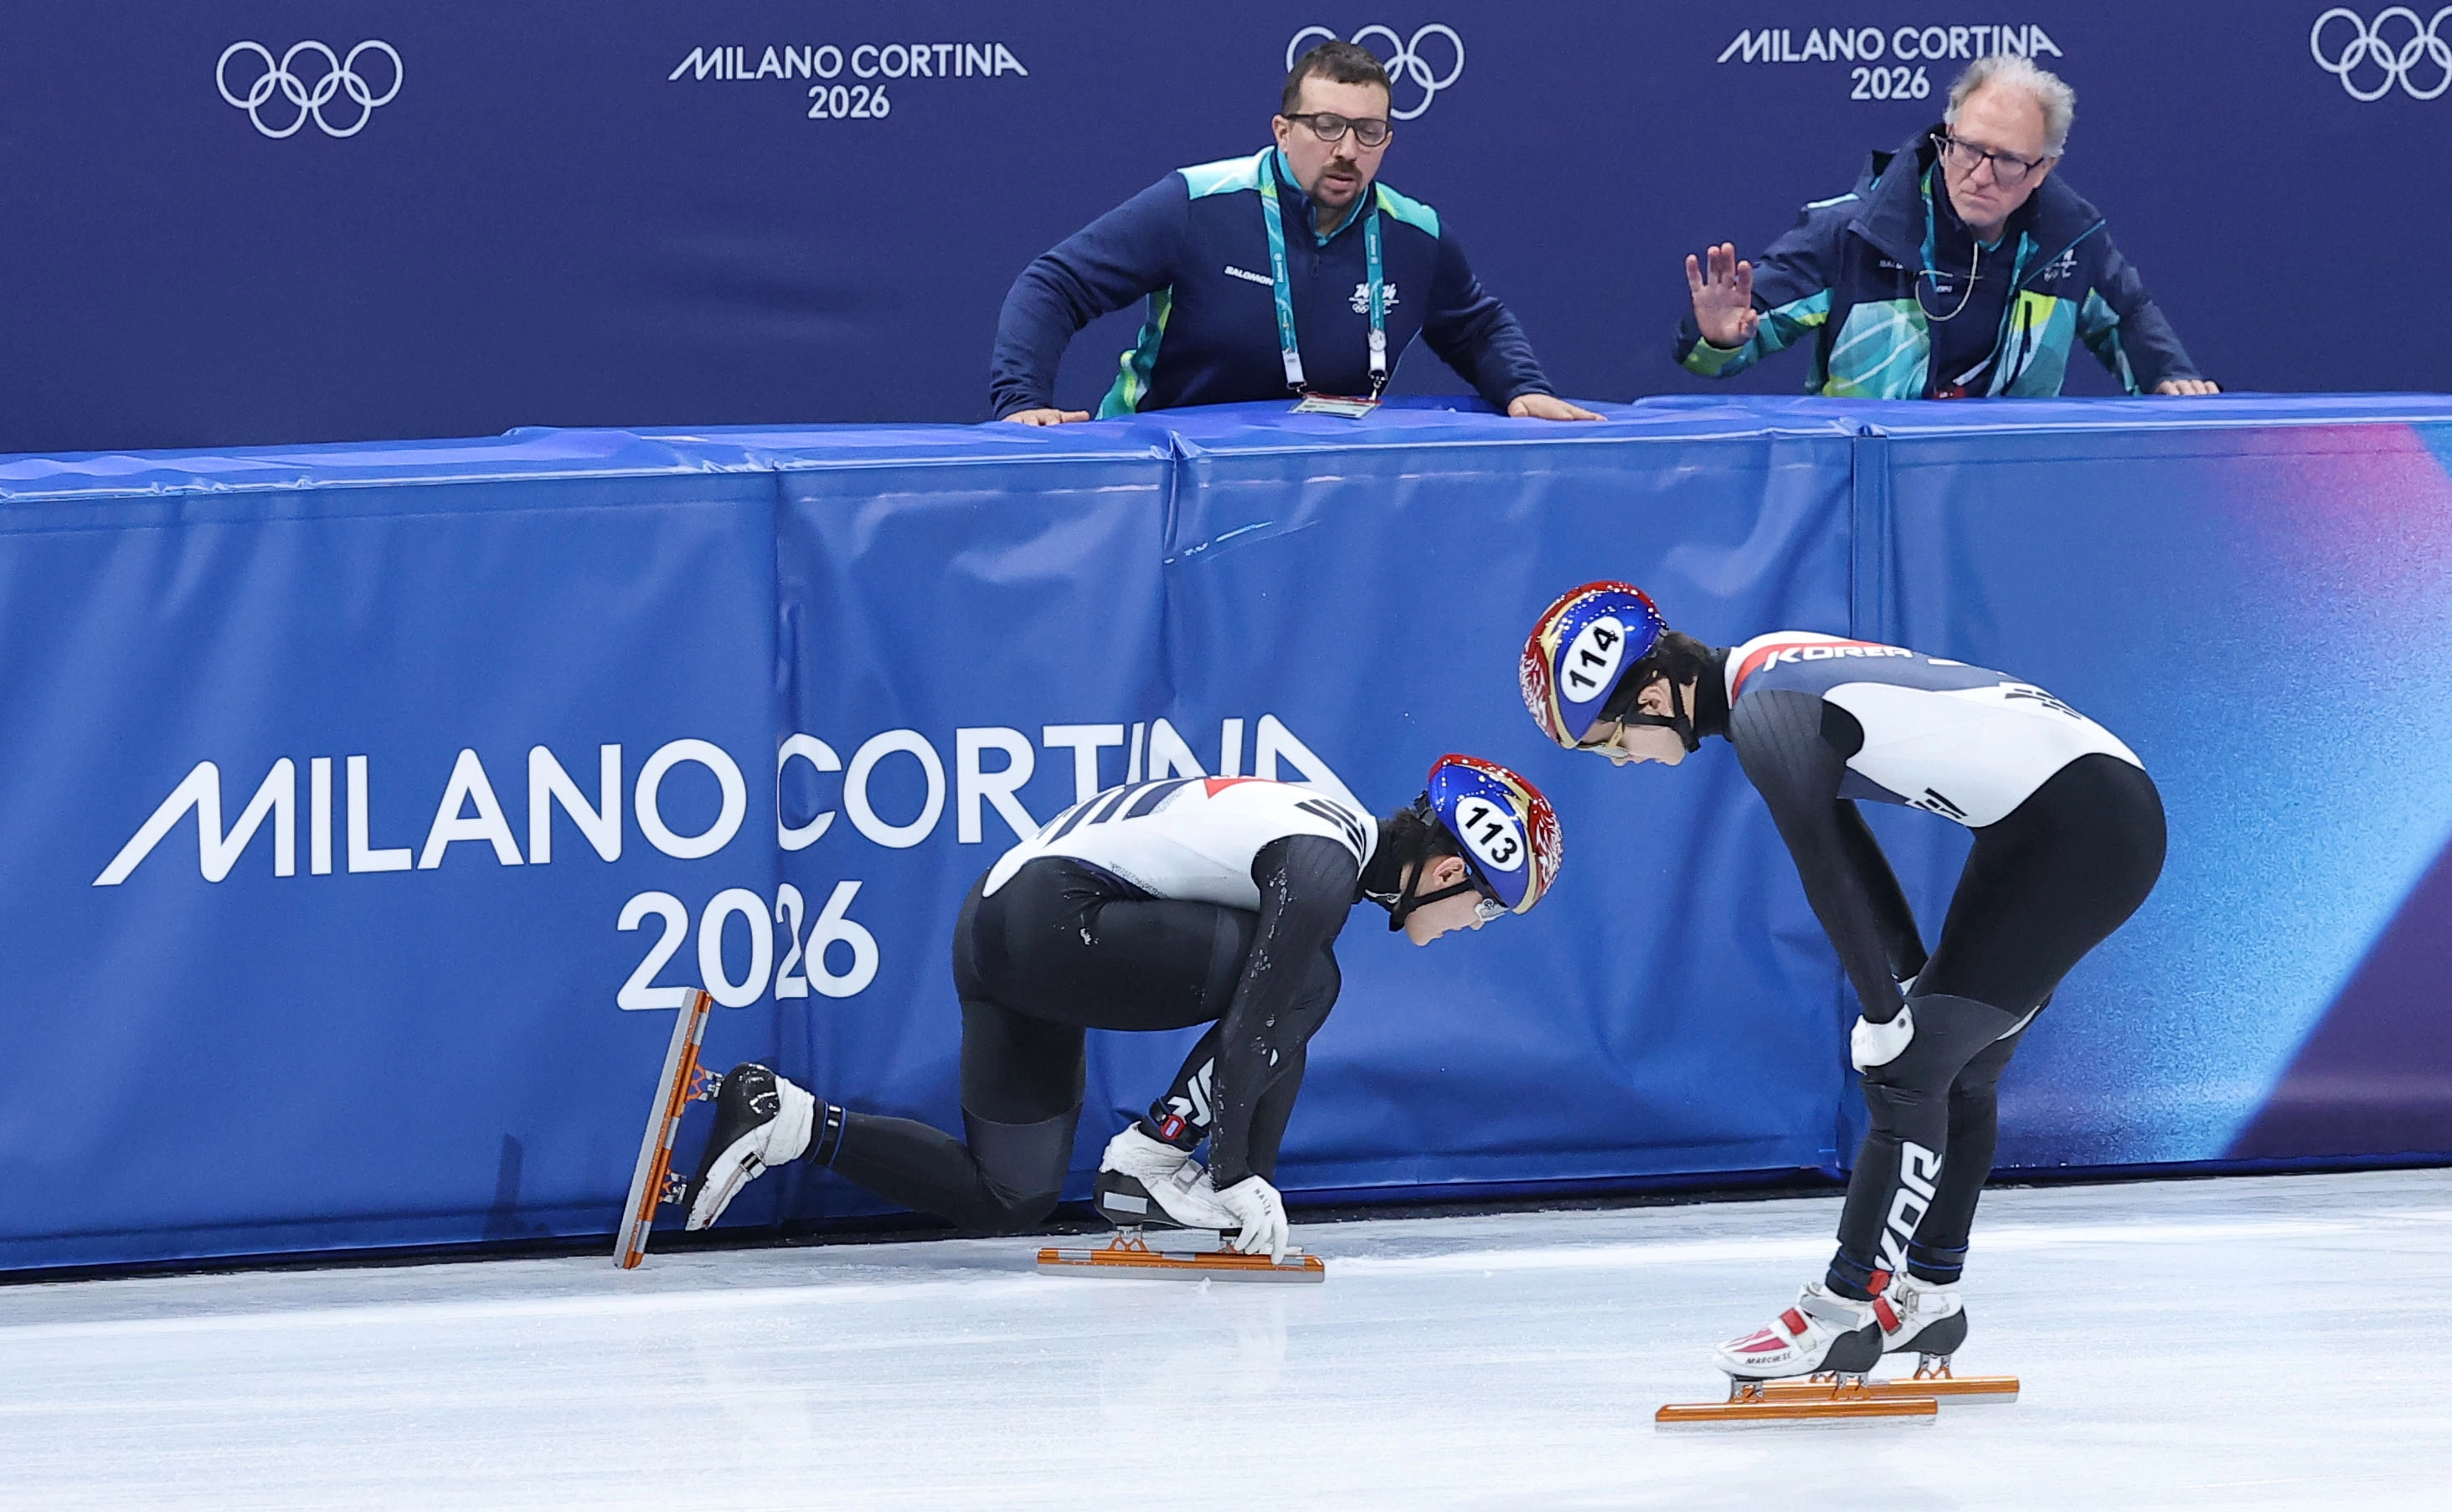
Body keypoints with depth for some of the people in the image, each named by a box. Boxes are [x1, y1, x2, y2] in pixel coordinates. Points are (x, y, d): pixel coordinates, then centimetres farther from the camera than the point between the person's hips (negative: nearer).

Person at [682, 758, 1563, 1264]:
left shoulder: (1336, 839, 17)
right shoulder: (1325, 866, -14)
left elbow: (1278, 1040, 21)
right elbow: (1252, 1020, -21)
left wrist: (1255, 1181, 19)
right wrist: (1234, 1175, -18)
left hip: (999, 926, 10)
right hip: (1054, 917, -10)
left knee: (1009, 1201, 10)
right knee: (1306, 980, -13)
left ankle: (787, 1121, 7)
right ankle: (1150, 1161, -8)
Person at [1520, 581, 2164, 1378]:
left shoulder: (1766, 715, -15)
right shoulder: (1774, 675, 15)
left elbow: (1827, 873, -15)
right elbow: (1846, 846, 21)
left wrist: (1882, 1011, -6)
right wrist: (1913, 977, 19)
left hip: (2081, 827, -10)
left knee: (1909, 1065, -8)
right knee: (1960, 1064, 18)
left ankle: (1841, 1311, -6)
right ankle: (1929, 1296, 28)